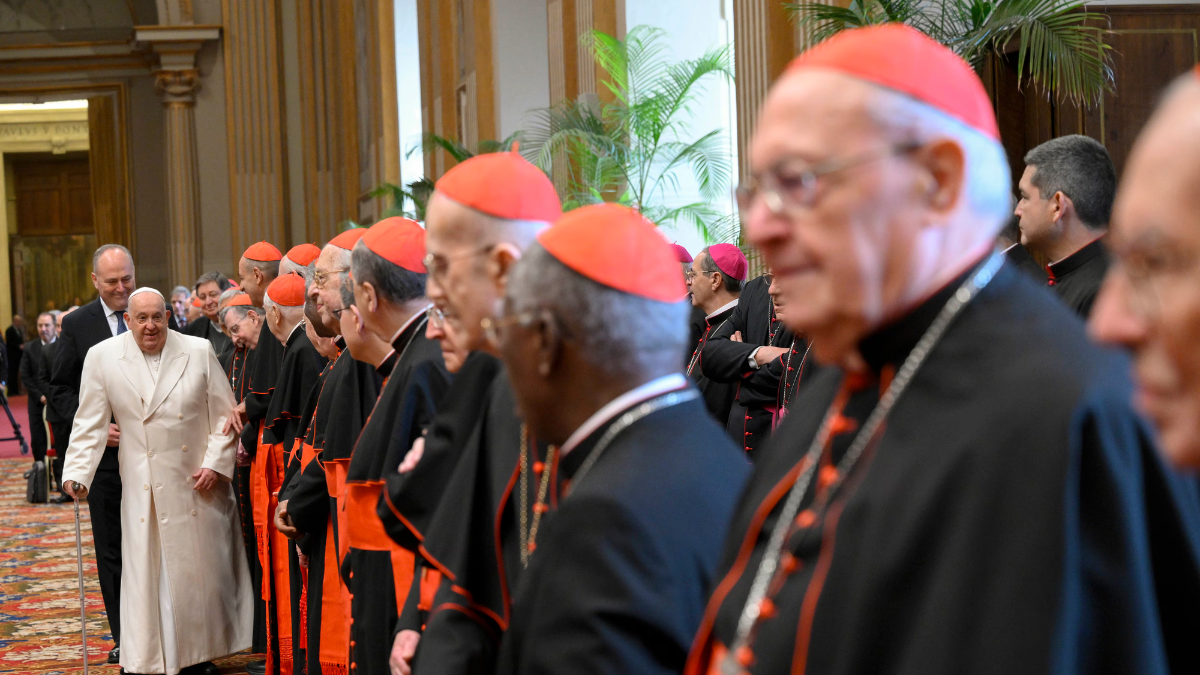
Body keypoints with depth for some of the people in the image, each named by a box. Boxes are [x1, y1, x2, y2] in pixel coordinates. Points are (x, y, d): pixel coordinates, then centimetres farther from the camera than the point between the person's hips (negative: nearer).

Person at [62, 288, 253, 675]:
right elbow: (90, 425, 1)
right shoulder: (102, 358, -2)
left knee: (201, 570, 8)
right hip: (143, 489, -1)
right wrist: (77, 473, -8)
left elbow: (224, 414, 3)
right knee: (145, 575, -1)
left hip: (198, 483, 1)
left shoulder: (199, 352, -1)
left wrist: (216, 463, -5)